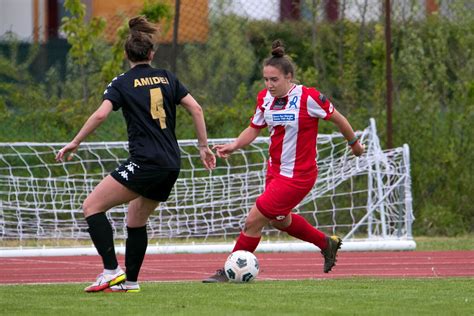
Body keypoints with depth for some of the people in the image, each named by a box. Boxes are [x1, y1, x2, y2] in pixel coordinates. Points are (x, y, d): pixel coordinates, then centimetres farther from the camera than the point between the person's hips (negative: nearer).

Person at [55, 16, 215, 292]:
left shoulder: (123, 83, -1)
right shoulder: (167, 78, 13)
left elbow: (100, 114, -14)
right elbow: (196, 108, 8)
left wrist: (75, 143, -5)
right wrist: (204, 146, 15)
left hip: (145, 163, -7)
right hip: (171, 166, 7)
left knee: (92, 206, -6)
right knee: (136, 220, 22)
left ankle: (112, 271, -17)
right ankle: (130, 281, 22)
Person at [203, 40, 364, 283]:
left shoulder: (308, 97, -21)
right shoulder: (265, 98, -3)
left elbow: (337, 119, -7)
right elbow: (254, 129, 9)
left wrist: (354, 143, 7)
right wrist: (234, 146, -9)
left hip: (298, 175, -8)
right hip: (275, 170, 8)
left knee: (253, 220, -9)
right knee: (279, 220, 26)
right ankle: (327, 243, 47)